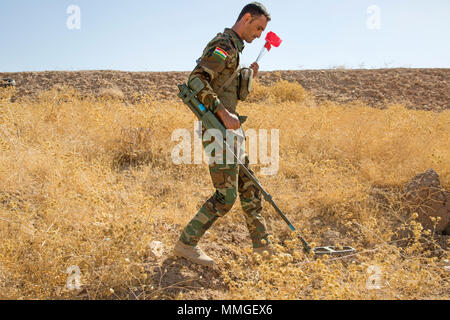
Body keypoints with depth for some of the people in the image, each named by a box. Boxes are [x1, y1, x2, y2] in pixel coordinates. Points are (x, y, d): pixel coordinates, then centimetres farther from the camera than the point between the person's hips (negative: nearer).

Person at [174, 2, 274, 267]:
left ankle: (262, 243, 25)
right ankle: (187, 243, 5)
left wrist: (248, 76, 14)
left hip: (229, 129, 10)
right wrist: (224, 114, -28)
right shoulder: (224, 45, -12)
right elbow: (197, 79, -24)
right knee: (226, 195, -8)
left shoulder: (235, 48, 19)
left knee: (249, 188, 14)